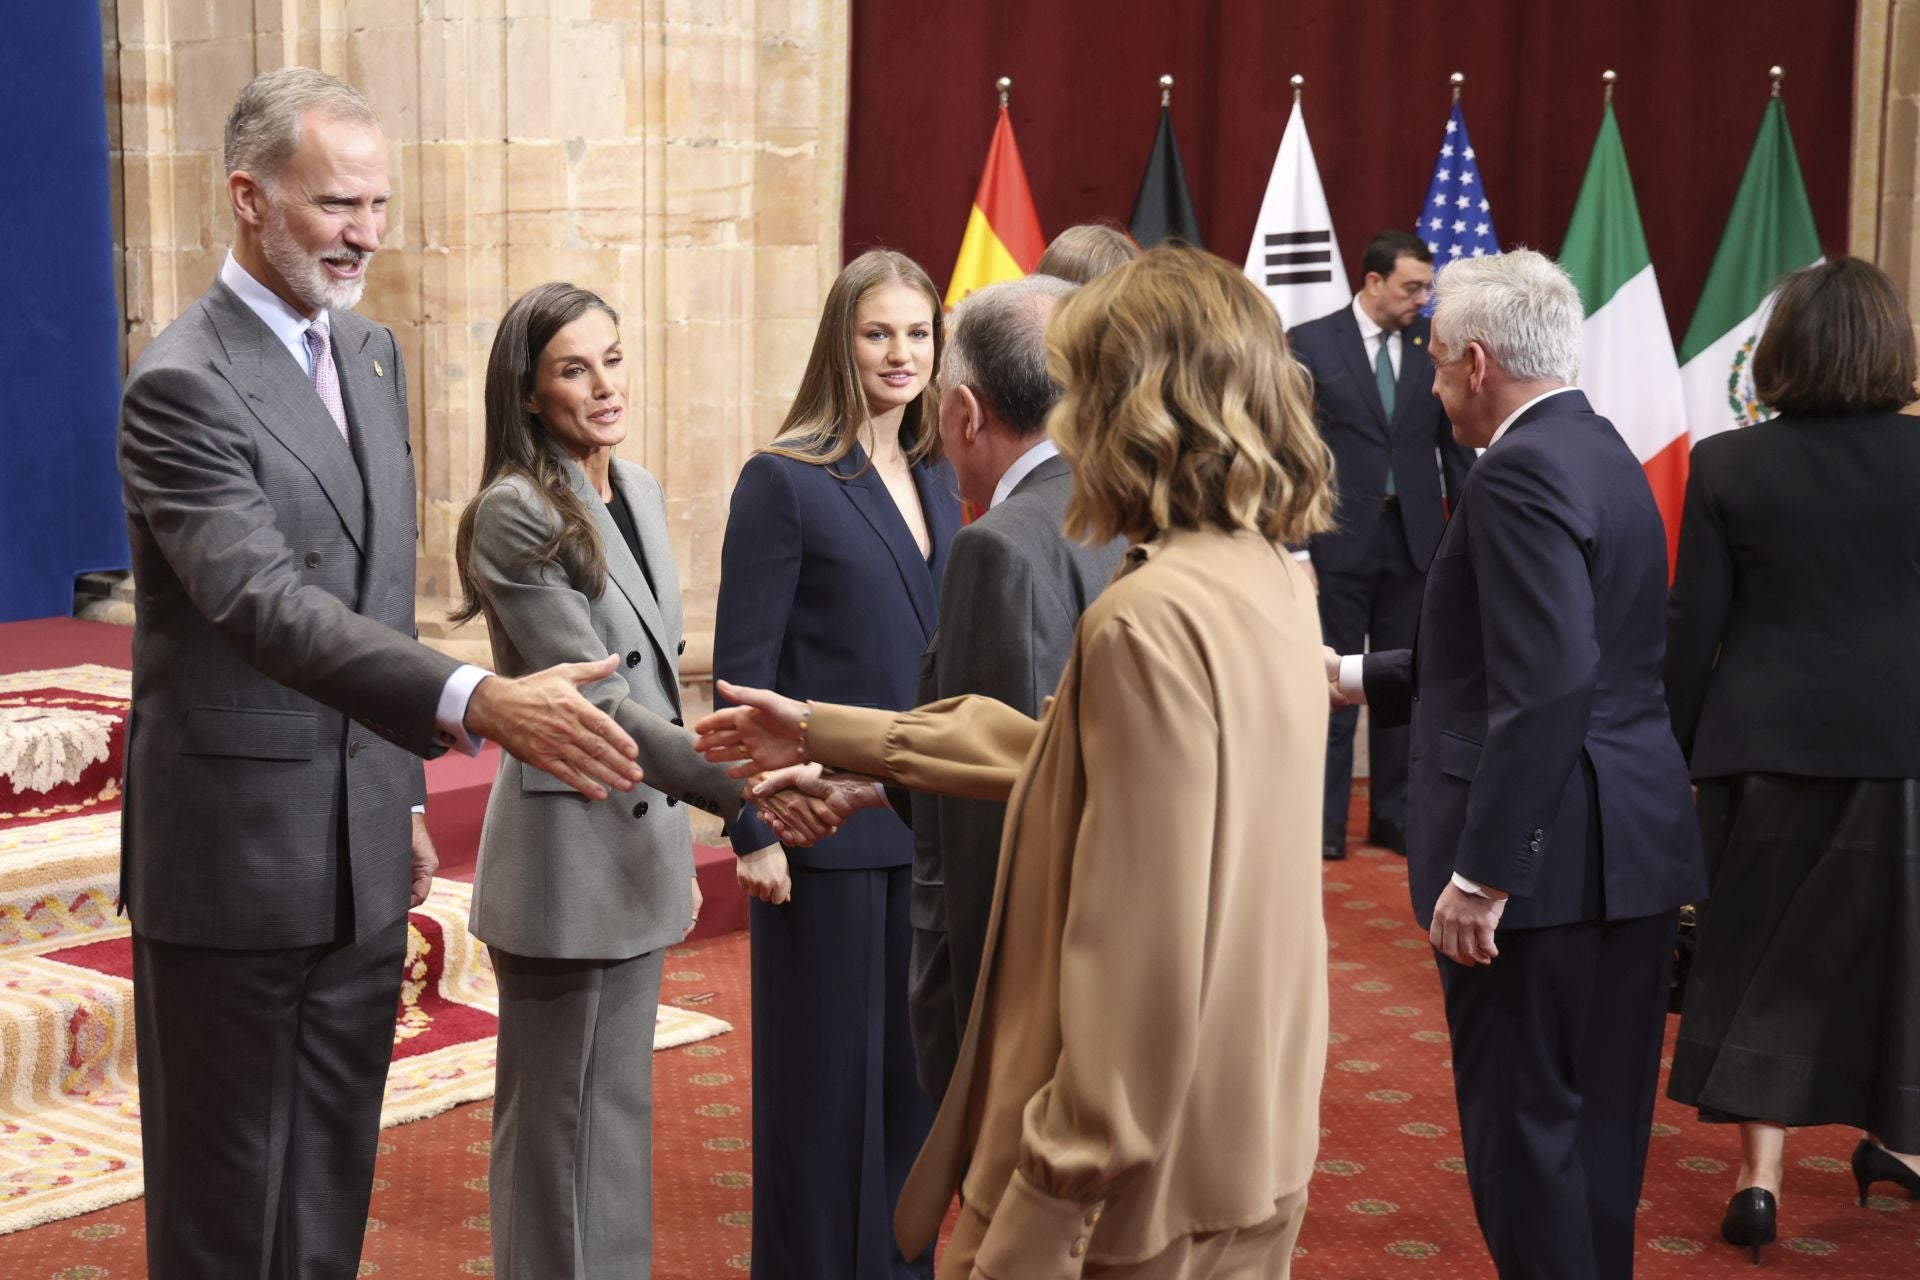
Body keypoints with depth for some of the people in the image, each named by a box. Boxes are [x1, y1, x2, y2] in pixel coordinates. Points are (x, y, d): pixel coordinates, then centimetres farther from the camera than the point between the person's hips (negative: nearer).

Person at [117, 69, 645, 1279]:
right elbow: (270, 606, -30)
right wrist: (481, 702, -42)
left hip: (363, 858, 7)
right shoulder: (184, 385, -16)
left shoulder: (371, 352, 10)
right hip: (237, 861, -7)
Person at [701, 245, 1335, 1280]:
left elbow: (1138, 962, -25)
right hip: (1253, 1145, 9)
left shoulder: (1148, 621, -22)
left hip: (1150, 1183, -8)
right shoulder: (1272, 583, 6)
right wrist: (831, 736, 24)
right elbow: (1071, 757, 18)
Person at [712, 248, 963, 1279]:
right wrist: (753, 831, -14)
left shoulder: (936, 480, 10)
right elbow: (743, 671, -11)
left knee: (916, 1067, 13)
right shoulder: (784, 481, -9)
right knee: (823, 1073, 5)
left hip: (932, 823, 6)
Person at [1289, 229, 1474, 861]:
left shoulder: (1434, 344, 4)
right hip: (1340, 539, -3)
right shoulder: (1310, 343, -4)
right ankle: (1325, 822, 11)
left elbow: (1456, 444, 9)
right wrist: (1296, 546, -10)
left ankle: (1395, 815, 21)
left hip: (1414, 537, 3)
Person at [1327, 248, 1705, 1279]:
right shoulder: (1607, 457, 15)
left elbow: (1547, 688, -25)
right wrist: (1362, 677, 28)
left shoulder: (1520, 473, -16)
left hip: (1548, 853, -10)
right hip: (1636, 846, 10)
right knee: (1598, 1122, 17)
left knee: (1523, 1125, 0)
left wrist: (1481, 871, -23)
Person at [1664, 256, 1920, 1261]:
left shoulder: (1727, 465, -5)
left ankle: (1759, 1174, 7)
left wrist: (1672, 747, 5)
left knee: (1762, 953, 10)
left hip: (1770, 745, 0)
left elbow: (1692, 629, -4)